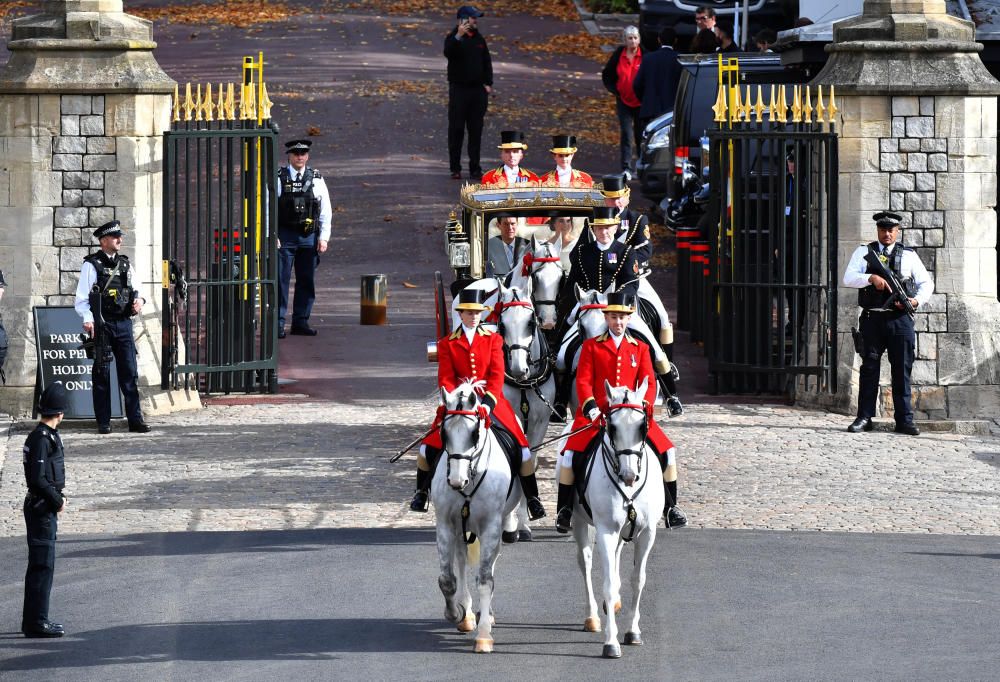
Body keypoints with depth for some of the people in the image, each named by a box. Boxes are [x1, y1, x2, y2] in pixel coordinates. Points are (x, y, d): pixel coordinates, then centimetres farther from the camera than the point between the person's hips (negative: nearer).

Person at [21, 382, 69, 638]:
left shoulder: (48, 436, 11)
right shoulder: (41, 439, -19)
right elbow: (38, 479, -24)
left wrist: (58, 497, 6)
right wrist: (57, 501, -13)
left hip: (44, 508, 10)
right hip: (41, 508, -10)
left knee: (41, 564, 15)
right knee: (42, 564, -7)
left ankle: (33, 619, 22)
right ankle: (37, 622, -5)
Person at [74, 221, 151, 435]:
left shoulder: (125, 264, 13)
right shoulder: (92, 265, -2)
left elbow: (134, 291, 23)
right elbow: (81, 298, -5)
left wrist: (139, 300, 0)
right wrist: (88, 320, -20)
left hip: (124, 323, 4)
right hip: (102, 326, -4)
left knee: (130, 372, 1)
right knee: (102, 374, 2)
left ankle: (135, 419, 2)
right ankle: (103, 422, 6)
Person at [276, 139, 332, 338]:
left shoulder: (317, 180, 7)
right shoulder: (278, 179, 0)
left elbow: (326, 211, 9)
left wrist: (324, 237, 1)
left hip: (309, 237, 3)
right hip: (284, 236, -3)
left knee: (307, 281, 6)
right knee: (281, 280, -5)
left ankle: (301, 322, 14)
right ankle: (278, 323, -3)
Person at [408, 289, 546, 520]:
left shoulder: (493, 340, 5)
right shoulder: (447, 344, 5)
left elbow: (497, 375, -4)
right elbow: (445, 379, -1)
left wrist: (487, 402, -20)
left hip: (490, 401, 0)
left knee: (521, 447, -11)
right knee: (429, 447, -10)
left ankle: (532, 498, 3)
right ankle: (421, 491, 15)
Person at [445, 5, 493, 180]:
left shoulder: (479, 39, 11)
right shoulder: (453, 38, -6)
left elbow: (487, 62, 16)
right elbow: (448, 53, -28)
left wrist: (488, 83, 6)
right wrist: (458, 36, -39)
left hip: (478, 90, 5)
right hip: (458, 90, -5)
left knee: (476, 131, 5)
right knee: (456, 129, -1)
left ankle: (475, 168, 9)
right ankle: (455, 168, 3)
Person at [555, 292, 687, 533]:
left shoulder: (640, 348, 13)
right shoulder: (591, 346, 7)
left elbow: (649, 384, 8)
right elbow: (583, 381, 0)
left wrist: (642, 407, -11)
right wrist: (591, 407, -16)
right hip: (597, 413, -2)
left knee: (665, 451, -11)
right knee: (570, 454, -22)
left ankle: (670, 508, 3)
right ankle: (564, 510, -6)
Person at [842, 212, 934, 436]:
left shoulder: (908, 256, 12)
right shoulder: (864, 252, 10)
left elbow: (926, 283, 11)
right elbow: (848, 278, -3)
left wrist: (917, 300, -8)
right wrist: (871, 278, -20)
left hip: (900, 319, 0)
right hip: (872, 319, 0)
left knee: (902, 371, 1)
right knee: (869, 368, 1)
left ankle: (904, 419, 4)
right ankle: (864, 417, 5)